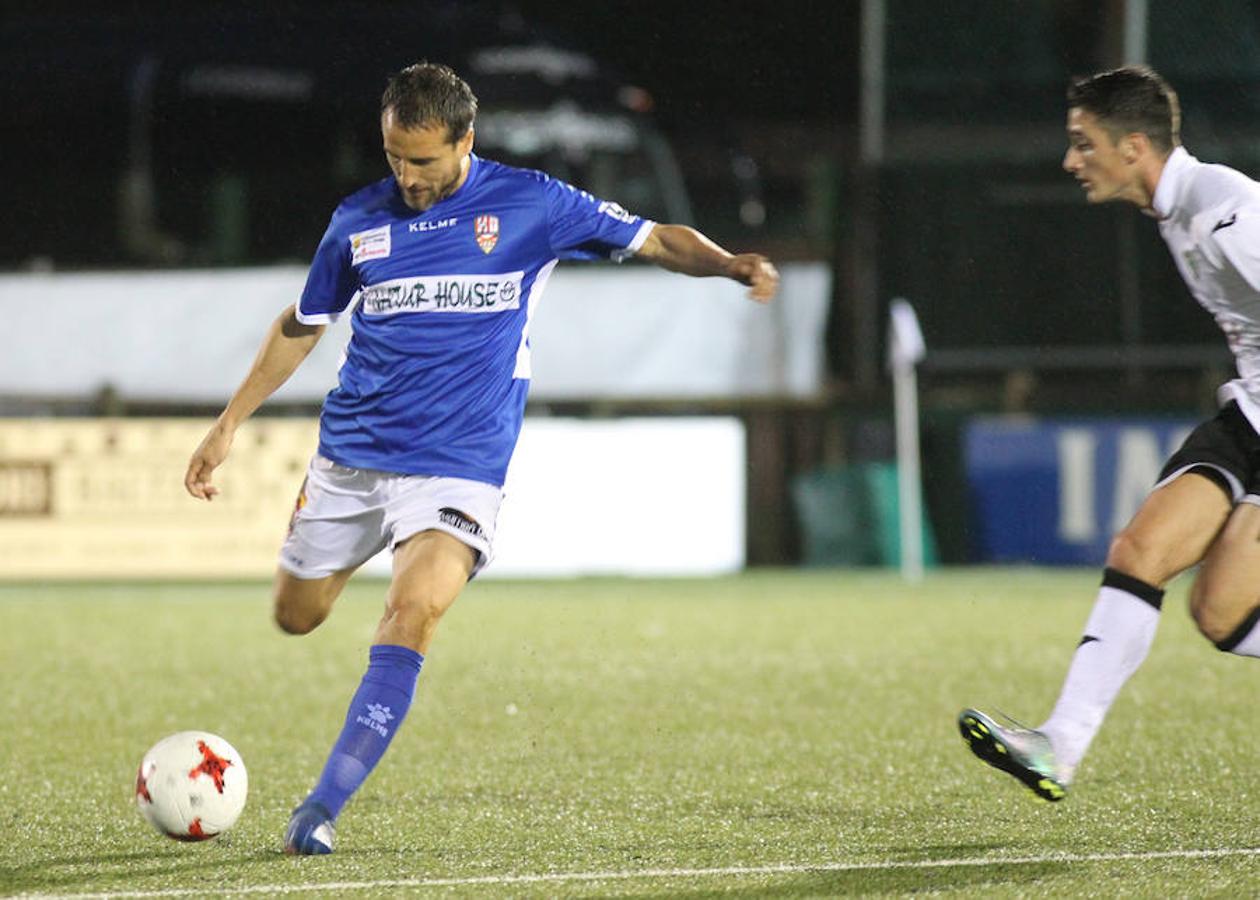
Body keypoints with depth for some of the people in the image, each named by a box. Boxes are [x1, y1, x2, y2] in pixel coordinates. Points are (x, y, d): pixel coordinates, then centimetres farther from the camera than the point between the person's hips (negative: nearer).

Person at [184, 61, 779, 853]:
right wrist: (230, 424, 15)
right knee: (296, 617, 12)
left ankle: (323, 809, -23)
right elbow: (302, 326, 16)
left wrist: (735, 266, -18)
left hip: (457, 467, -4)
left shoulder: (530, 205, -4)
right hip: (350, 455, 4)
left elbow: (654, 240, 2)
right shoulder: (360, 220, 3)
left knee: (412, 616, -25)